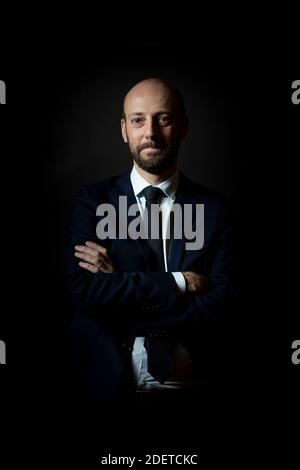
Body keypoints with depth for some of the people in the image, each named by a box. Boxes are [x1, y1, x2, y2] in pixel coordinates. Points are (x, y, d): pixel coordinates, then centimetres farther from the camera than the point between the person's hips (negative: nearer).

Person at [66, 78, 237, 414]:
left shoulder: (215, 209, 2)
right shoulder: (92, 201, 2)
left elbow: (222, 304, -6)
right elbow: (84, 290, -9)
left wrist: (121, 289, -11)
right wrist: (178, 282, -11)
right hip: (108, 382, 0)